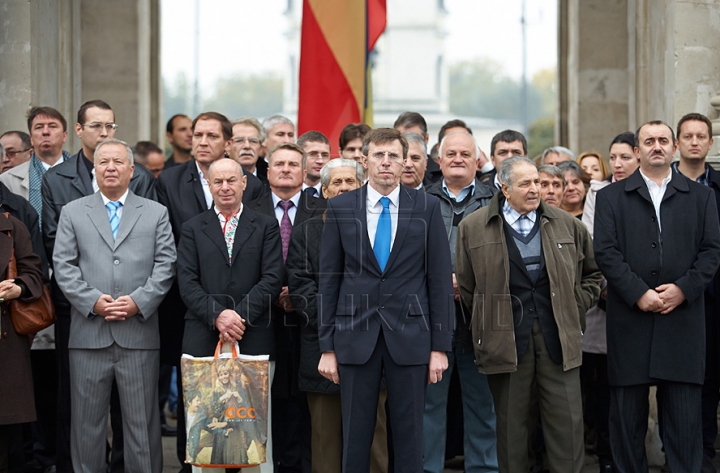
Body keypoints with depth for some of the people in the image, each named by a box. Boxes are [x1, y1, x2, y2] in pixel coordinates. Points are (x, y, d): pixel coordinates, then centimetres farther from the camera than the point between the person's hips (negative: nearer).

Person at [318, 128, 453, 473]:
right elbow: (329, 279, 4)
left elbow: (439, 279, 2)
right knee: (355, 437, 5)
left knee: (408, 436, 4)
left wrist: (440, 345, -2)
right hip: (355, 337, 0)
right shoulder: (340, 208, 5)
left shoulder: (427, 207, 3)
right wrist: (327, 346, 0)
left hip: (409, 338, 0)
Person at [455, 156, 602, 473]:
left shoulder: (567, 226, 9)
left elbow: (592, 275, 19)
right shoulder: (473, 228, 2)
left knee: (567, 422, 0)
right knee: (510, 423, 5)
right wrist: (485, 322, 5)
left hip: (558, 336, 2)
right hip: (505, 337, -1)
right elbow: (465, 286, 8)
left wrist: (575, 309, 9)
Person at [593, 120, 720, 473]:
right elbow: (606, 252, -2)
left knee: (685, 415, 0)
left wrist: (683, 289, -10)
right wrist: (639, 293, -13)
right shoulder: (611, 198, 9)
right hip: (630, 319, 0)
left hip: (682, 319, 1)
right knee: (627, 413, 4)